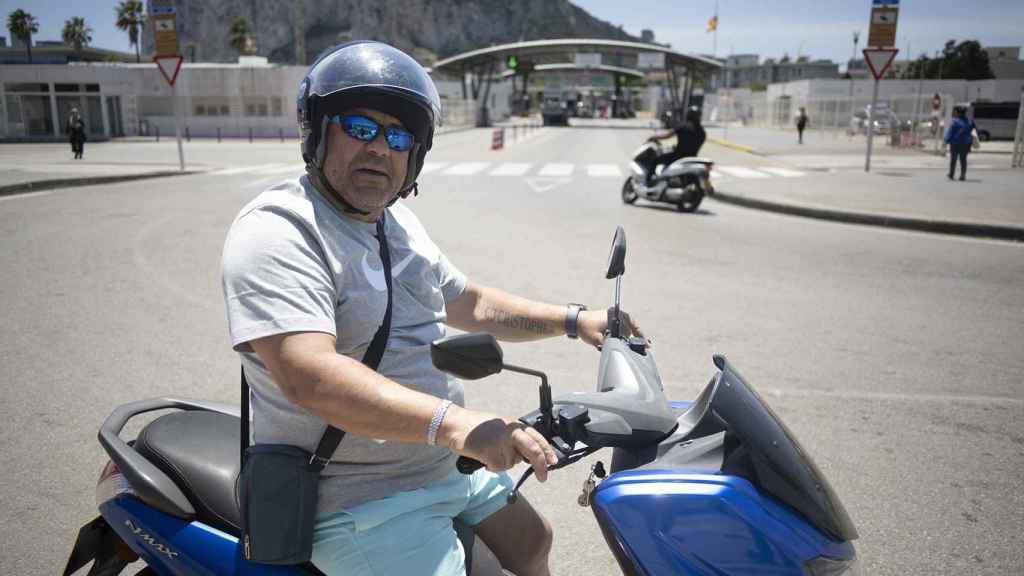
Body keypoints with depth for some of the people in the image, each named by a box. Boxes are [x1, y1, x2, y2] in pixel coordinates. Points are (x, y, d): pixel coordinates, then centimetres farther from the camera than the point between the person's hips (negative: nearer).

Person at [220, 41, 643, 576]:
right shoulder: (277, 231, -21)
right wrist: (451, 422, -45)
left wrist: (573, 320, 10)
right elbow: (309, 377, -34)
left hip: (444, 464, 9)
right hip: (359, 503, -9)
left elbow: (470, 303, 19)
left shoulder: (396, 223, 10)